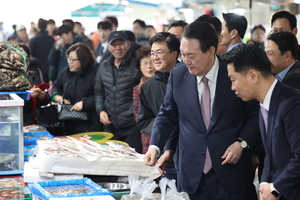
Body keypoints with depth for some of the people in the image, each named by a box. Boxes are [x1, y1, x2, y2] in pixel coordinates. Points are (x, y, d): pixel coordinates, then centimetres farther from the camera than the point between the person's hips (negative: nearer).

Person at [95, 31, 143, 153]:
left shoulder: (136, 66, -4)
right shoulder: (104, 67, 12)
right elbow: (99, 92, 19)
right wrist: (101, 110, 3)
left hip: (131, 125, -5)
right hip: (110, 125, 5)